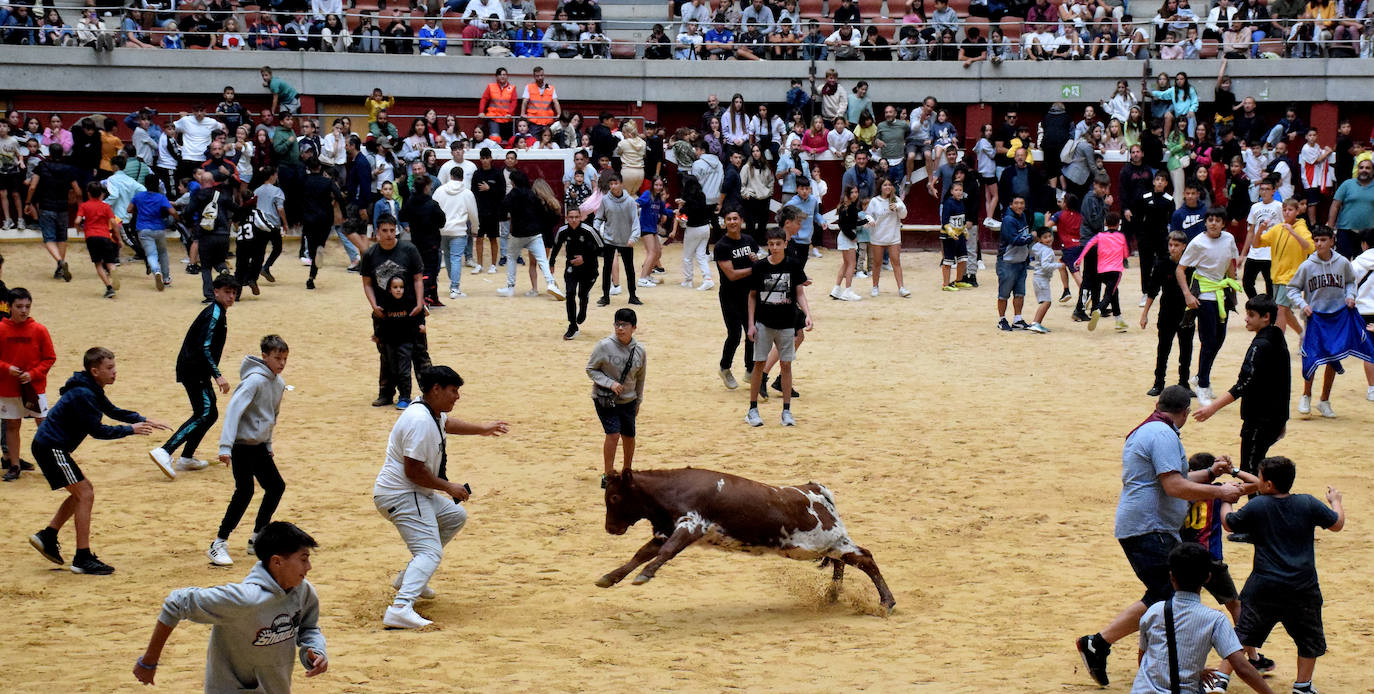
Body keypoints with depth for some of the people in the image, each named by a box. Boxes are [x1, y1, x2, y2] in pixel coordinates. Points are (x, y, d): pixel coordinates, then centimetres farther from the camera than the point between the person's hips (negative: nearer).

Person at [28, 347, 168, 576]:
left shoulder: (92, 390, 12)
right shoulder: (82, 394, -21)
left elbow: (112, 411, 23)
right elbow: (97, 430, -20)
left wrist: (143, 421, 10)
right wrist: (131, 430, -12)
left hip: (49, 447, 11)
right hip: (51, 447, -11)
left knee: (82, 492, 18)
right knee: (84, 494, -11)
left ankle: (47, 537, 21)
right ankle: (82, 559, -11)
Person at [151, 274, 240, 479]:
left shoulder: (218, 313, 16)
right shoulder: (214, 315, -15)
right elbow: (204, 348, -23)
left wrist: (213, 374, 31)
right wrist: (217, 375, -25)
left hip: (196, 370, 10)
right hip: (194, 370, -10)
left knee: (210, 414, 14)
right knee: (203, 414, -17)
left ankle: (186, 458, 17)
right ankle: (164, 452, -26)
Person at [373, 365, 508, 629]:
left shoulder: (434, 414, 9)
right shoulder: (420, 421, -24)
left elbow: (446, 423, 36)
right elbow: (413, 470, -26)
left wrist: (480, 428, 40)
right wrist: (448, 487, -15)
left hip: (415, 495, 11)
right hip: (400, 495, -11)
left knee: (455, 516, 27)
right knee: (430, 553, -21)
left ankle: (408, 579, 25)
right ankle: (400, 608, -40)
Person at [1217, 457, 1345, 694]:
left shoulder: (1256, 506, -6)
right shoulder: (1308, 504, -3)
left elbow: (1228, 523, 9)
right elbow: (1337, 524, 10)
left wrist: (1226, 498, 26)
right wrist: (1336, 501, 30)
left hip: (1263, 587, 0)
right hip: (1302, 589, 0)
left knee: (1242, 633, 11)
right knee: (1310, 639, 18)